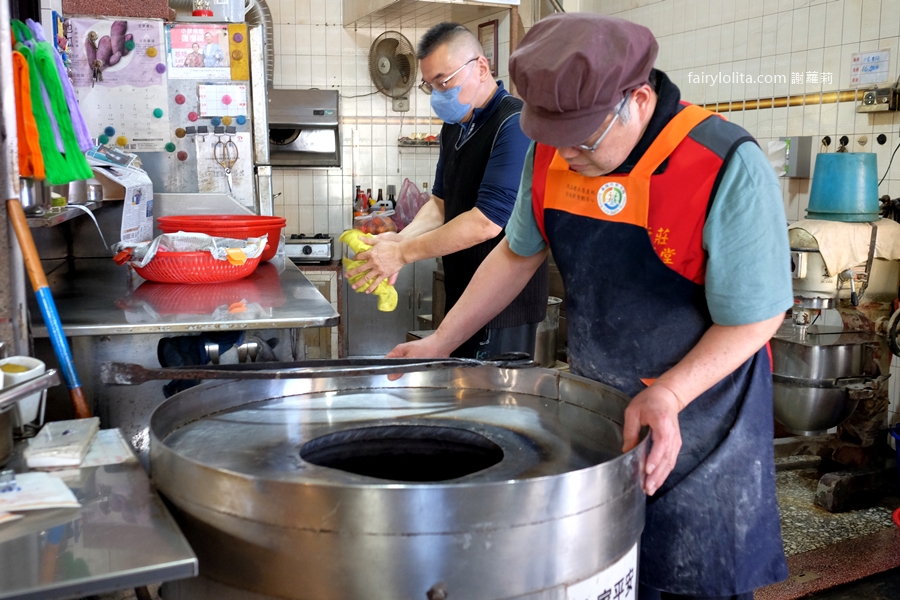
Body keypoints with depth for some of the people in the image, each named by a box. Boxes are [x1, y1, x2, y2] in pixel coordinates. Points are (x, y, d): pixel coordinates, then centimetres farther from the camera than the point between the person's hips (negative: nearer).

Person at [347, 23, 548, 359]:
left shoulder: (514, 125, -18)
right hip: (461, 294, 8)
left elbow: (487, 221, -24)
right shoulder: (454, 127, 11)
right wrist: (402, 238, -4)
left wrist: (403, 254, -19)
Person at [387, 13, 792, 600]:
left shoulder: (726, 167, -25)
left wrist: (668, 395, -30)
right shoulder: (553, 152, -8)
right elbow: (518, 254, 7)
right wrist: (440, 342, 5)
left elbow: (752, 319, -17)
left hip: (697, 412, -4)